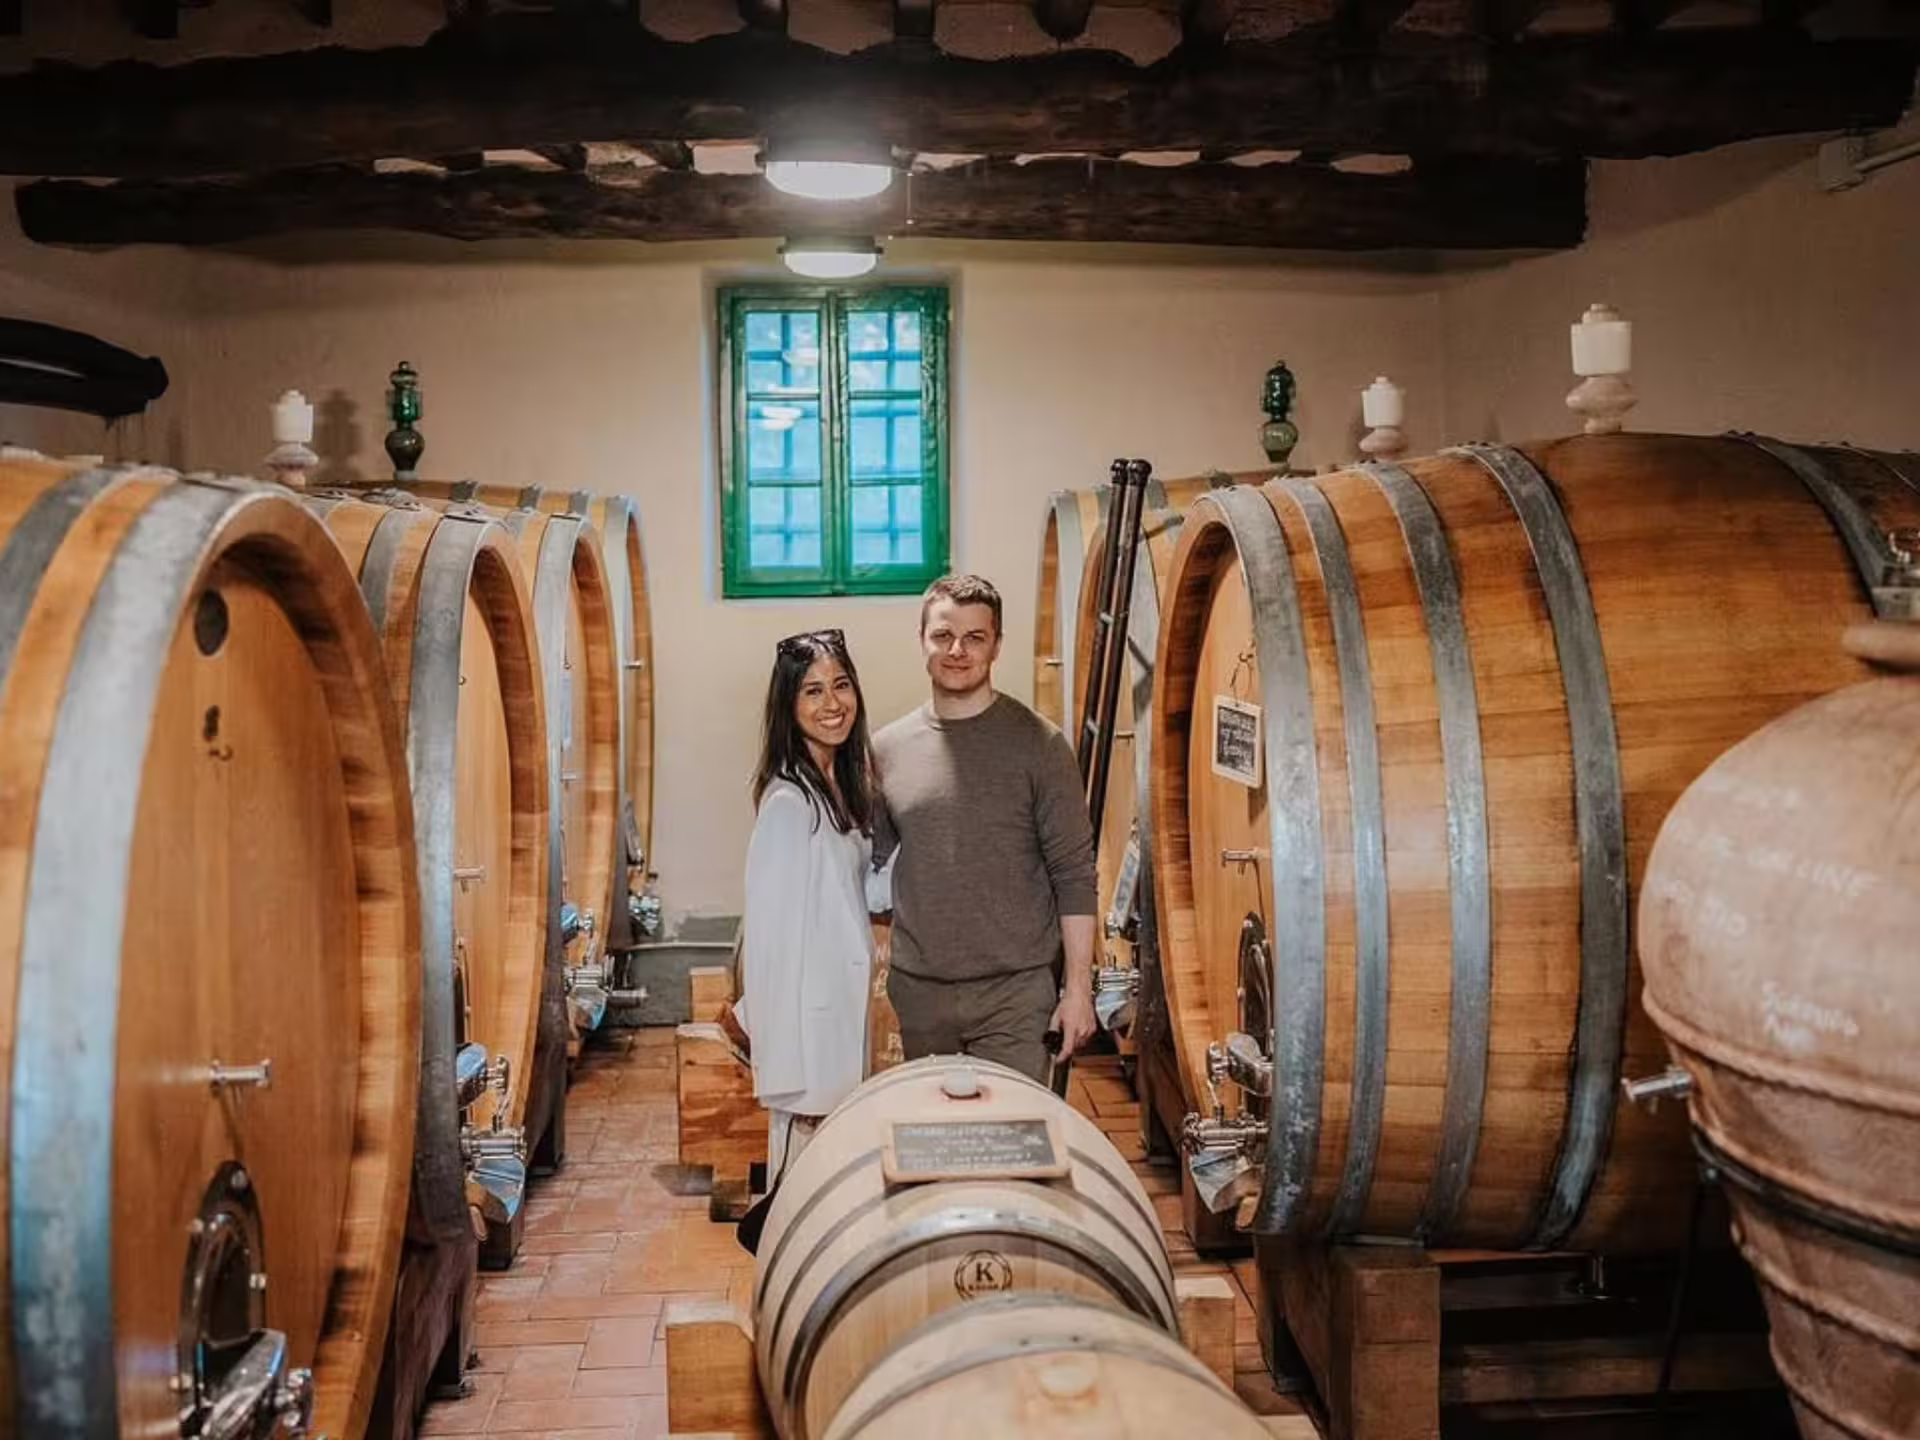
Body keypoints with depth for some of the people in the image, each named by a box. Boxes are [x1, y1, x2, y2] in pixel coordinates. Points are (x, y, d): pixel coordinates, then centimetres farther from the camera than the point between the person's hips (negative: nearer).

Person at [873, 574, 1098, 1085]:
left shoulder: (1039, 745, -5)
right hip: (917, 987, 4)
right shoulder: (887, 749, 5)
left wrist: (1078, 987, -8)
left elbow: (1074, 874, -5)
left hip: (1016, 990, -3)